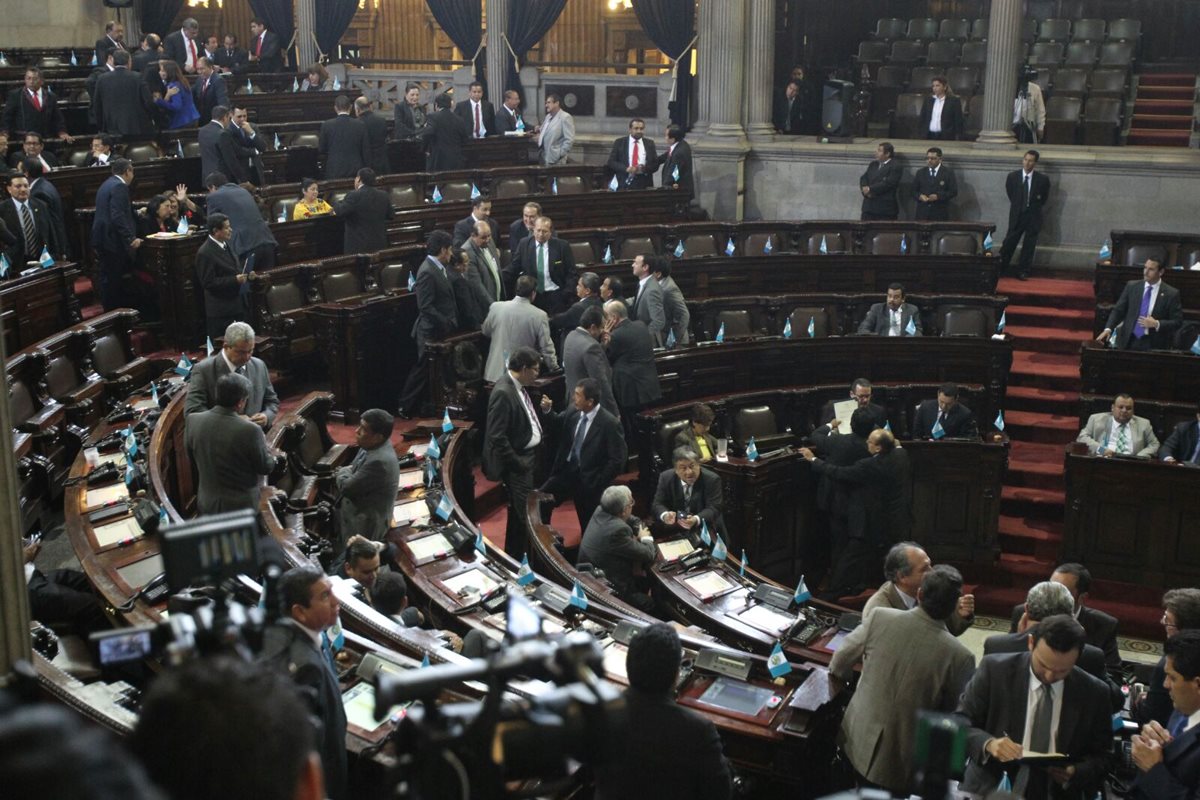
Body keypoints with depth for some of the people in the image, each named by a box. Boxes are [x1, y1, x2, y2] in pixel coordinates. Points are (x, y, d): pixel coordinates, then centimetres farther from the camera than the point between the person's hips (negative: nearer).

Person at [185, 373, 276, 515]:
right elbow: (266, 467, -11)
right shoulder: (250, 430, -25)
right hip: (241, 507, -4)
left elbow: (191, 457, 6)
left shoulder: (193, 420, -10)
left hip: (207, 503, 4)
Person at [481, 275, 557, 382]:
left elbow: (486, 332, 12)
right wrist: (554, 367, 7)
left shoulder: (496, 307, -6)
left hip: (495, 373, 2)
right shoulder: (539, 316, -14)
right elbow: (546, 348, -8)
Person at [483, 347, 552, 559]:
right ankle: (515, 558, 9)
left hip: (529, 456, 10)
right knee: (524, 515, -4)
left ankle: (515, 555, 33)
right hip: (518, 463, -10)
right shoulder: (503, 392, -22)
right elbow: (497, 437, -23)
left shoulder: (518, 387, 6)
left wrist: (543, 410, 1)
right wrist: (517, 464, -18)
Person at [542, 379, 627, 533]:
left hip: (588, 480, -5)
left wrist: (598, 484, -15)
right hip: (566, 470, 5)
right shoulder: (573, 410, -5)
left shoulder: (610, 423, -22)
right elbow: (558, 425, 16)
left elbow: (618, 460, -17)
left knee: (589, 527, 9)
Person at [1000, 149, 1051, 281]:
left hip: (1033, 216, 0)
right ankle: (999, 268, 10)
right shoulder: (1012, 176, -2)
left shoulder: (1042, 179, -6)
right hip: (1017, 215, 0)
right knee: (1009, 243, 3)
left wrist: (1035, 207, 9)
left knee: (1029, 246, 4)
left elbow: (1044, 197, 9)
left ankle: (1023, 272, 12)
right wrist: (1017, 205, 11)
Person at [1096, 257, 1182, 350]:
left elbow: (1177, 322, -1)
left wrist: (1156, 324, -17)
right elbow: (1118, 310, 6)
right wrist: (1108, 329, -9)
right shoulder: (1131, 286, 6)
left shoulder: (1171, 294, -2)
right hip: (1129, 342, 3)